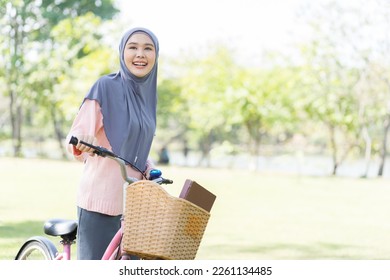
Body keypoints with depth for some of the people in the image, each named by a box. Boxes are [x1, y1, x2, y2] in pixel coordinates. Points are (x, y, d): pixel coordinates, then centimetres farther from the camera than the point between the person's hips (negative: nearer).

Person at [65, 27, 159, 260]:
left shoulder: (147, 93, 12)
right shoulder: (106, 87, -8)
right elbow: (77, 136, -14)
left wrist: (150, 170, 4)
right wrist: (82, 143, -36)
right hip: (102, 198, -7)